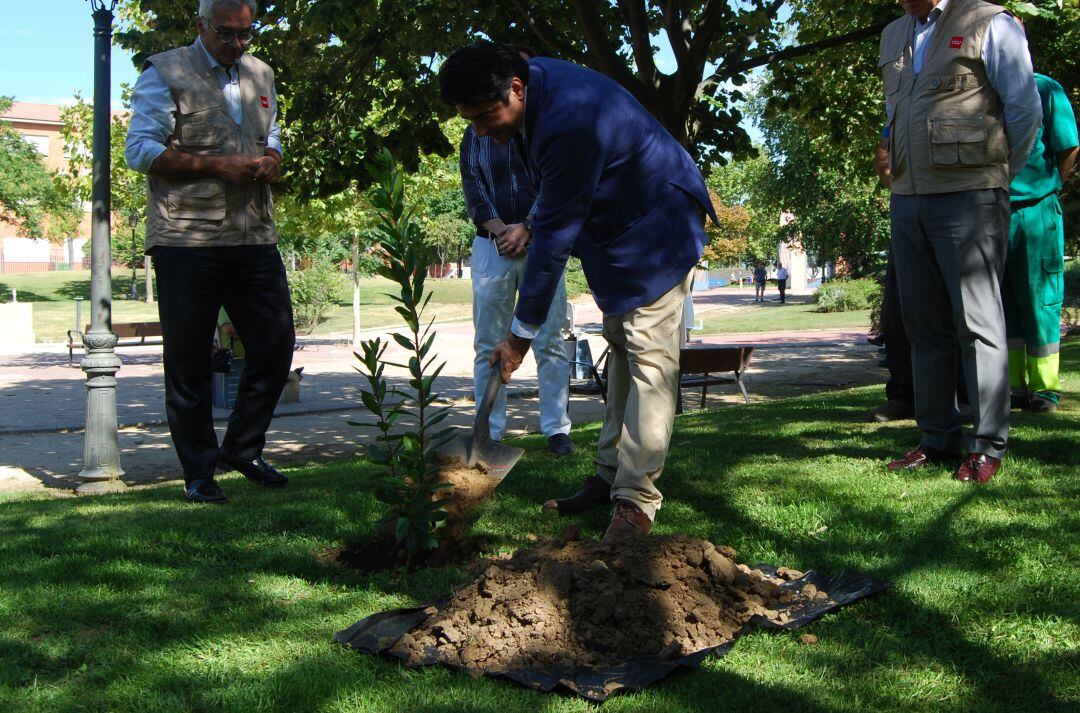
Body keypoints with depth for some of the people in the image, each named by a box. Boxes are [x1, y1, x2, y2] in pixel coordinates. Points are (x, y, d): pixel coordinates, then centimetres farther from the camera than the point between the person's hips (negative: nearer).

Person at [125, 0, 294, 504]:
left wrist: (272, 160, 4)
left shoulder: (261, 75, 18)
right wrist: (217, 166, -15)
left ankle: (242, 448, 23)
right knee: (189, 360, 1)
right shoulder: (165, 73, -1)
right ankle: (199, 471, 12)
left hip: (254, 237, 6)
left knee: (276, 344, 6)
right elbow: (140, 150, -7)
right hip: (187, 241, -5)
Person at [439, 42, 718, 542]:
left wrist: (522, 332, -25)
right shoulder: (530, 83, -6)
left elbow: (557, 232, -31)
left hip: (657, 228, -10)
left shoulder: (571, 122, -36)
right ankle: (610, 476, 19)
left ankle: (636, 502, -16)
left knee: (649, 357, -15)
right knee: (619, 350, 12)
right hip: (614, 223, 10)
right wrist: (529, 225, 6)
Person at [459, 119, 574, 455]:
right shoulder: (475, 134, 12)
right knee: (488, 344, 0)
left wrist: (526, 228, -16)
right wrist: (500, 230, -13)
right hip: (492, 246, 2)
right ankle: (489, 432, 5)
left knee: (549, 341, -2)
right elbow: (473, 187, 1)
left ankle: (556, 427, 4)